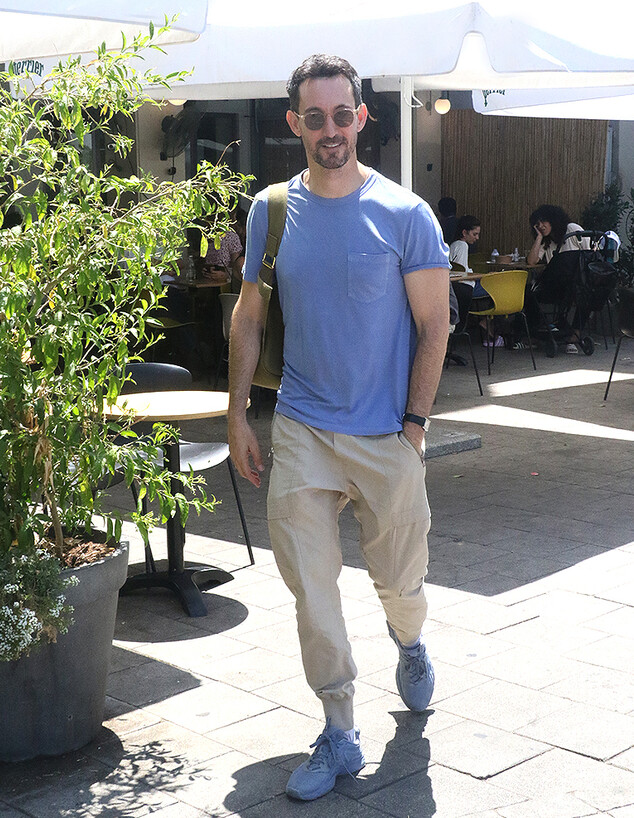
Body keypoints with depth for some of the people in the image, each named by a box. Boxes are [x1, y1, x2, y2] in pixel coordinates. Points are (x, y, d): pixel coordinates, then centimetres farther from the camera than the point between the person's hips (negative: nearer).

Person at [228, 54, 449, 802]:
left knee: (400, 578, 11)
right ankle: (339, 733, 16)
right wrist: (237, 415, 6)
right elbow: (249, 315, 10)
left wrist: (416, 424, -9)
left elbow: (433, 324, -4)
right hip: (300, 431, 2)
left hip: (387, 435, -2)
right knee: (310, 586, 2)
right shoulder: (271, 210, 3)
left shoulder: (405, 214, -7)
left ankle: (409, 643, 46)